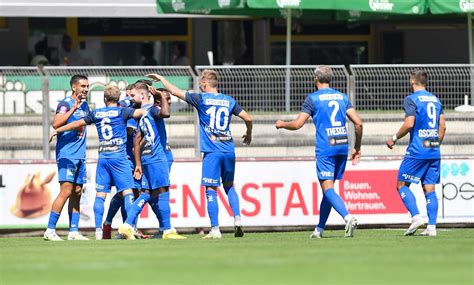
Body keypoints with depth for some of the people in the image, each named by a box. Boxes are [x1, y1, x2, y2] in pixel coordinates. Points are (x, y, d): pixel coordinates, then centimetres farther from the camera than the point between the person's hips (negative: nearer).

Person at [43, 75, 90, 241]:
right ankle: (50, 230, -12)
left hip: (80, 157, 8)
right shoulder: (66, 104, -9)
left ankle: (73, 232, 9)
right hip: (66, 155, -8)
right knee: (66, 191, -14)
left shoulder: (84, 106, 16)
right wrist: (74, 108, -27)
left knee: (77, 193, 6)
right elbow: (56, 123, -24)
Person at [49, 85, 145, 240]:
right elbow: (142, 112, -7)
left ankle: (98, 230, -3)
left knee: (100, 194, 4)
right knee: (127, 192, -4)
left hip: (102, 157, 3)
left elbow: (77, 124, 19)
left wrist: (57, 130, 31)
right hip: (119, 157, -3)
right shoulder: (122, 112, 1)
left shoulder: (96, 113, 11)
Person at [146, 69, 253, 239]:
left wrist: (161, 78, 19)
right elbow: (247, 118, 10)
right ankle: (237, 219, 2)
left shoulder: (201, 99, -2)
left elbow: (175, 91, 3)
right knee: (229, 186, 19)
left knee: (211, 190, -1)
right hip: (229, 150, 4)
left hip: (211, 151, -4)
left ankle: (215, 230, -5)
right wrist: (249, 134, 29)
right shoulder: (229, 101, 9)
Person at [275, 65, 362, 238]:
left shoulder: (313, 98, -1)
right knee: (328, 187, 14)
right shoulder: (342, 97, 13)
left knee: (327, 188, -9)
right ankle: (320, 228, 19)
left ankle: (348, 217, -31)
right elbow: (358, 123, 6)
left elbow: (297, 124, -5)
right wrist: (357, 148, 15)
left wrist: (281, 124, 16)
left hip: (325, 148, -6)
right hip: (342, 146, 6)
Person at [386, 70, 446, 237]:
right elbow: (443, 126, 13)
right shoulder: (436, 100, 14)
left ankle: (416, 217, -13)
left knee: (402, 184, 3)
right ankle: (431, 227, -2)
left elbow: (409, 123, -16)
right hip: (434, 152, 6)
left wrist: (394, 139, -4)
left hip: (417, 150, -6)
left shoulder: (411, 99, -6)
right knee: (429, 188, 6)